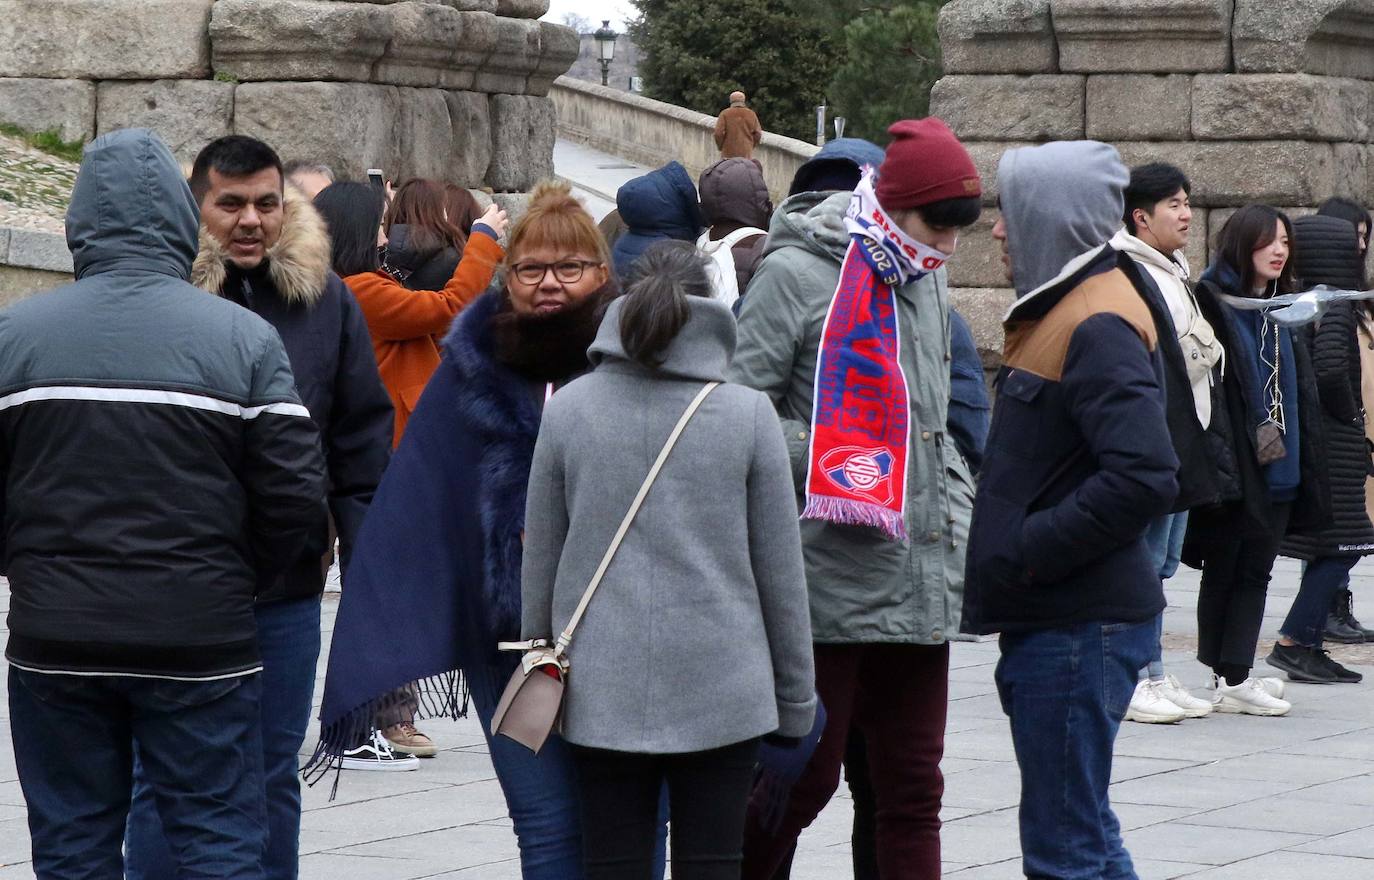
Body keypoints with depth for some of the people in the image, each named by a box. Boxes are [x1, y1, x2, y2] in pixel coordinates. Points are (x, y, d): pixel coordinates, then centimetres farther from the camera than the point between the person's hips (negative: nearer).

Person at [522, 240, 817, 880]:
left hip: (602, 691, 1)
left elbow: (540, 558, 6)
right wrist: (795, 695, 10)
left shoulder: (568, 409, 0)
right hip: (721, 691, -1)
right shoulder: (748, 413, -3)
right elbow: (780, 569, 1)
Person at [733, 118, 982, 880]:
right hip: (829, 580, -7)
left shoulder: (925, 278, 16)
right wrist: (829, 462, -19)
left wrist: (954, 495, 14)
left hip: (920, 583, 7)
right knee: (805, 780, -1)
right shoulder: (796, 274, -8)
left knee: (912, 788, 8)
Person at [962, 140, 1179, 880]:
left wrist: (1023, 554, -20)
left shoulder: (1099, 330, -16)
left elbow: (1144, 480, -26)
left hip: (1080, 625, -10)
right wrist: (1004, 549, 9)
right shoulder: (1062, 312, 15)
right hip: (1058, 618, 10)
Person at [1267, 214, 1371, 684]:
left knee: (1332, 550, 13)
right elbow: (1330, 365, -29)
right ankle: (1293, 643, -8)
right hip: (1334, 445, -9)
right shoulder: (1336, 306, -15)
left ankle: (1308, 646, 13)